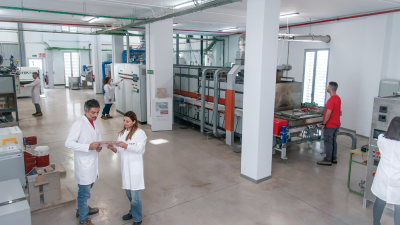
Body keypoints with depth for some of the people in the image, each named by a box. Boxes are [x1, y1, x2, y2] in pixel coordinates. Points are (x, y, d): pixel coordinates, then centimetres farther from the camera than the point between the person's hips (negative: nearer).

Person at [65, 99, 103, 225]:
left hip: (93, 162, 8)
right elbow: (68, 143, -25)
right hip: (84, 164, -8)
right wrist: (89, 147, -31)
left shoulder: (93, 122, 7)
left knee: (88, 187, 24)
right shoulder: (79, 124, -19)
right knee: (84, 192, 2)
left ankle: (82, 209, 45)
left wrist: (98, 145, -3)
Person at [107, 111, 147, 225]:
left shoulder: (140, 133, -7)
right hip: (125, 165, 6)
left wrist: (126, 146, -27)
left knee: (135, 194, -3)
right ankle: (133, 212, 36)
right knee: (128, 192, 16)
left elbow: (139, 148, -15)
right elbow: (120, 150, 12)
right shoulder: (122, 133, 12)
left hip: (135, 167, -6)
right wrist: (113, 148, -9)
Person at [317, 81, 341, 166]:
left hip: (330, 125, -9)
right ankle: (334, 158, 25)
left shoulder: (331, 100, -22)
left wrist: (323, 124, -16)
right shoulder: (338, 98, 8)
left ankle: (328, 160, 6)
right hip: (336, 124, 9)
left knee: (328, 142, -1)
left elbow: (328, 113, -24)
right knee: (333, 141, 17)